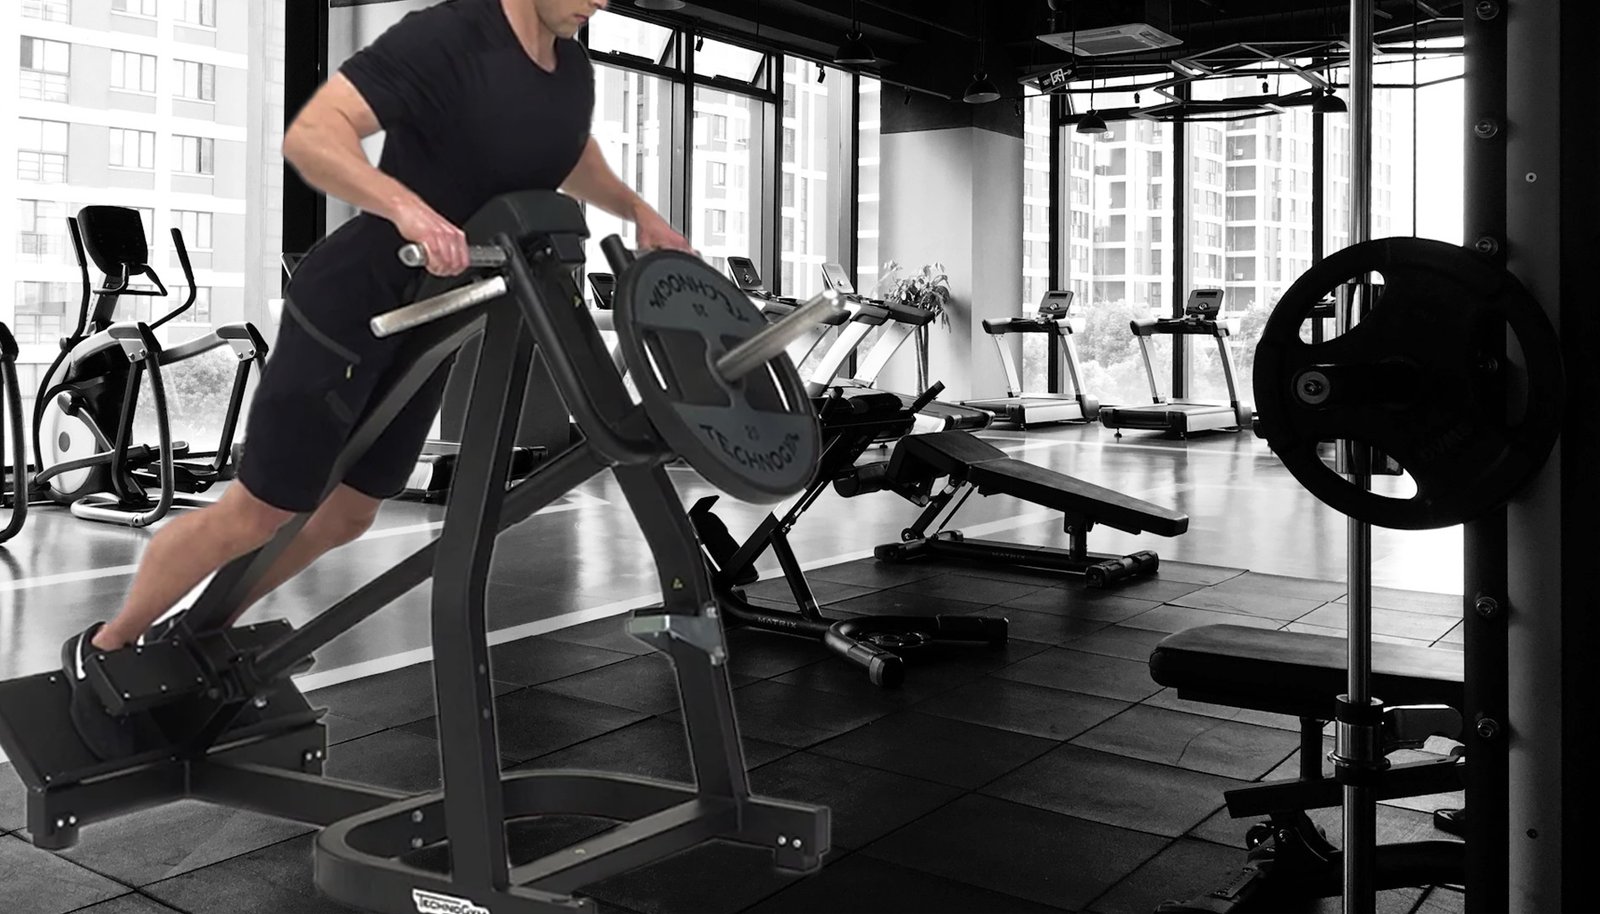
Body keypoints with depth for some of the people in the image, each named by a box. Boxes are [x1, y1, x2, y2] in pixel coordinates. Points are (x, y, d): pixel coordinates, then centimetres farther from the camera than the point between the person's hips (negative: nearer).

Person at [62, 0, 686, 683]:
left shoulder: (573, 73, 5)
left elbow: (570, 157, 28)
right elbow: (312, 134, -29)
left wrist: (635, 210, 14)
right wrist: (407, 207, -43)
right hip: (350, 313, -8)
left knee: (346, 516, 16)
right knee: (257, 513, 2)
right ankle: (103, 648, 25)